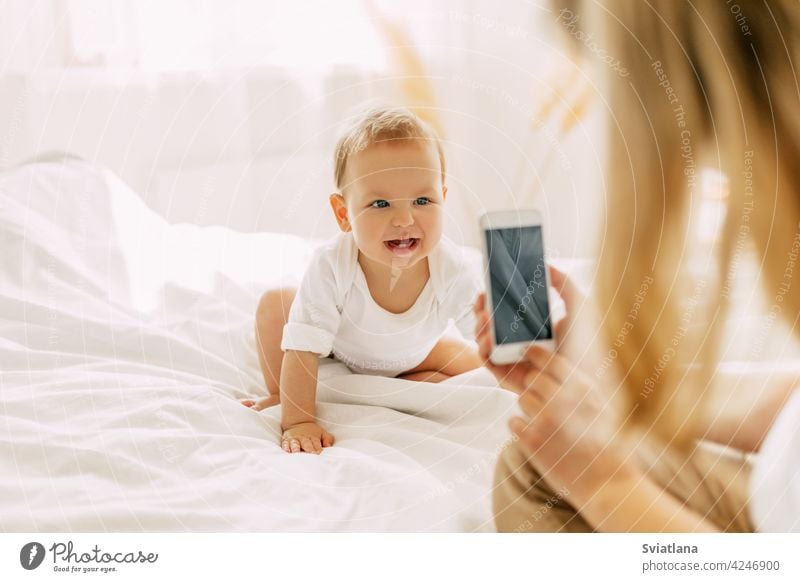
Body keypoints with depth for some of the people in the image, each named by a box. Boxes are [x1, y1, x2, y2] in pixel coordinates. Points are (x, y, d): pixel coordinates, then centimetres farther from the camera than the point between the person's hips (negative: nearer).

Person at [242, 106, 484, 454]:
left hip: (409, 357, 2)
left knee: (472, 367, -14)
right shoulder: (331, 267, -43)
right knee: (274, 305, -20)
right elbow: (302, 349, -37)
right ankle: (279, 395, 1)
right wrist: (297, 420, -39)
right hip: (336, 346, -1)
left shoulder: (457, 273, -38)